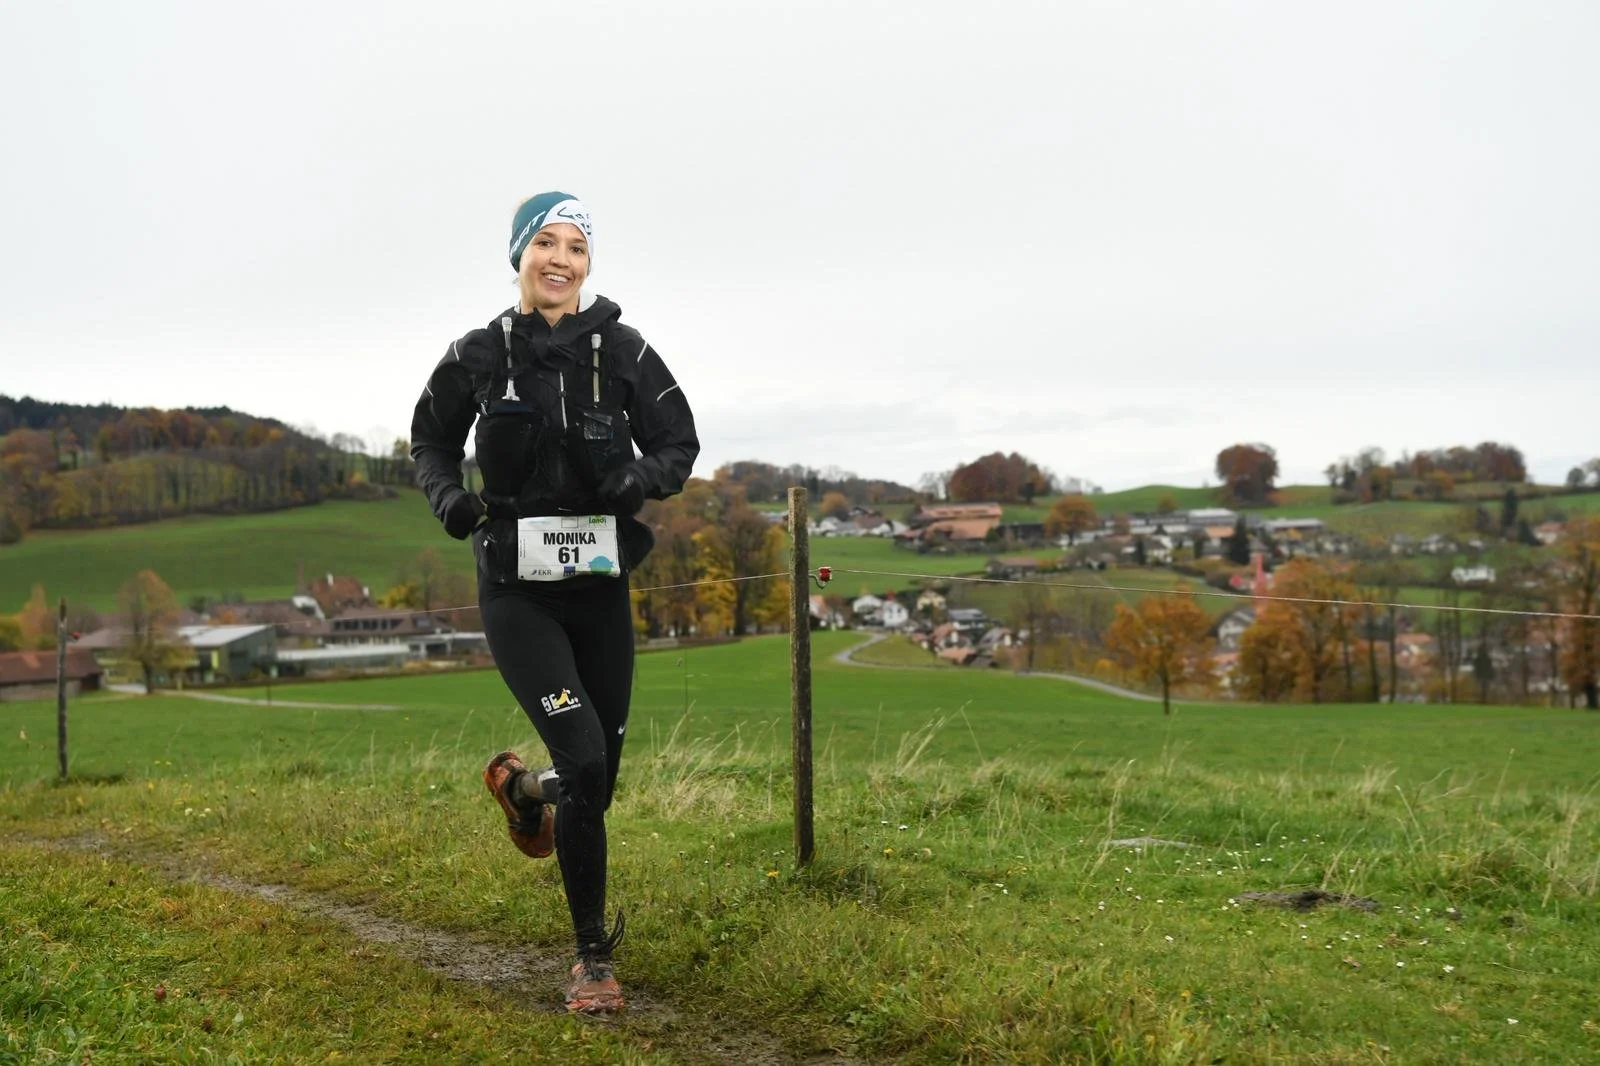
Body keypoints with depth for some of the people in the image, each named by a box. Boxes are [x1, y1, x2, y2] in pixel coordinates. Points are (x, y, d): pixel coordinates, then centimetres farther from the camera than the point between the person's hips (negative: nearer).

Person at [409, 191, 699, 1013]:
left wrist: (643, 476, -18)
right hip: (517, 590, -2)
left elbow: (678, 442, 4)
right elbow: (430, 441, 12)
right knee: (584, 760, -16)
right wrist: (448, 496, -9)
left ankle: (521, 786, 49)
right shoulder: (478, 355, -2)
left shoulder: (621, 350, -2)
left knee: (600, 775, 10)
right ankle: (593, 955, 2)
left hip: (601, 584, 3)